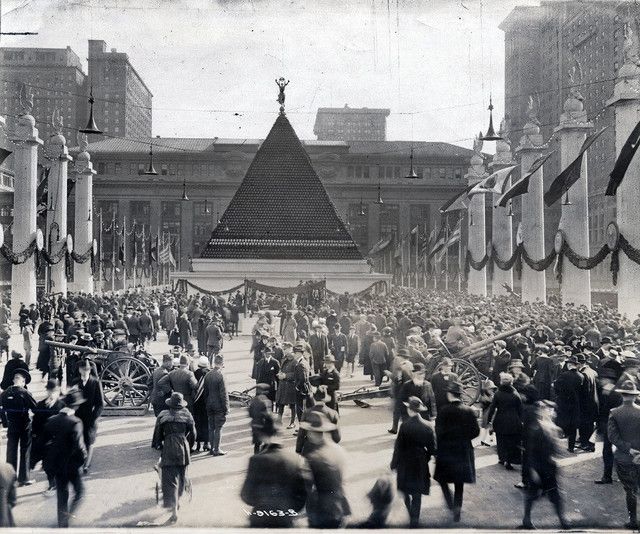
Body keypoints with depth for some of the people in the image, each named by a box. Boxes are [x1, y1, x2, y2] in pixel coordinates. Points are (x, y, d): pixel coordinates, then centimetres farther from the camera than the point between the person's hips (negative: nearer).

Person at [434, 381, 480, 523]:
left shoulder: (443, 411, -14)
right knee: (459, 482, 14)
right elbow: (476, 431, -4)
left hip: (445, 451, -3)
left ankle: (451, 504, 1)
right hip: (463, 451, 3)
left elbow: (439, 431, -15)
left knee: (442, 478, 15)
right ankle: (457, 508, 15)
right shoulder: (469, 411, -6)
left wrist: (436, 450, -5)